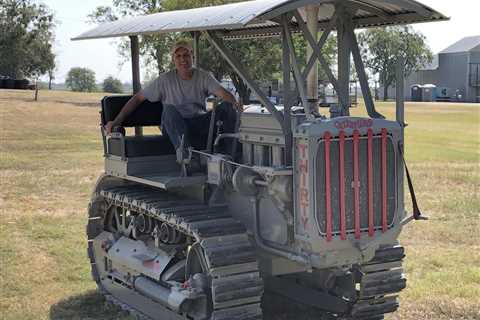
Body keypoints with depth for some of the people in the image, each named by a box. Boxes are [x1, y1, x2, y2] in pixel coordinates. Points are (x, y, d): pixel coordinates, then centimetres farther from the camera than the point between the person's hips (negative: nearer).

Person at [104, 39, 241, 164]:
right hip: (174, 127, -1)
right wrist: (116, 121, -5)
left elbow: (223, 93, -11)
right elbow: (138, 98, 4)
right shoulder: (165, 80, 2)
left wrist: (234, 103, -36)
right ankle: (183, 148, -59)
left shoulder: (204, 77, 5)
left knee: (226, 106, -22)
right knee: (170, 109, -36)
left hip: (199, 124, 2)